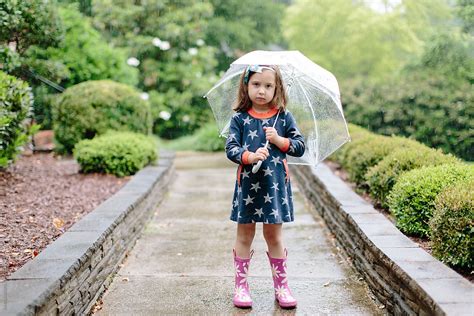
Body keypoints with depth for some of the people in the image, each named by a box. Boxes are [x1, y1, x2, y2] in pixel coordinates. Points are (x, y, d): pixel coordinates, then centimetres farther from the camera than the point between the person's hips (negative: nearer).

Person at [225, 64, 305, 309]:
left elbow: (300, 146, 3)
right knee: (244, 235, 9)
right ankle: (241, 286, 20)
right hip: (248, 182, 0)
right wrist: (249, 156, -23)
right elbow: (230, 148, -6)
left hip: (275, 183, 1)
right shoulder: (240, 118, -1)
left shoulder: (284, 117, 3)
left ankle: (281, 286, 21)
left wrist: (279, 140, -13)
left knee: (274, 235, 9)